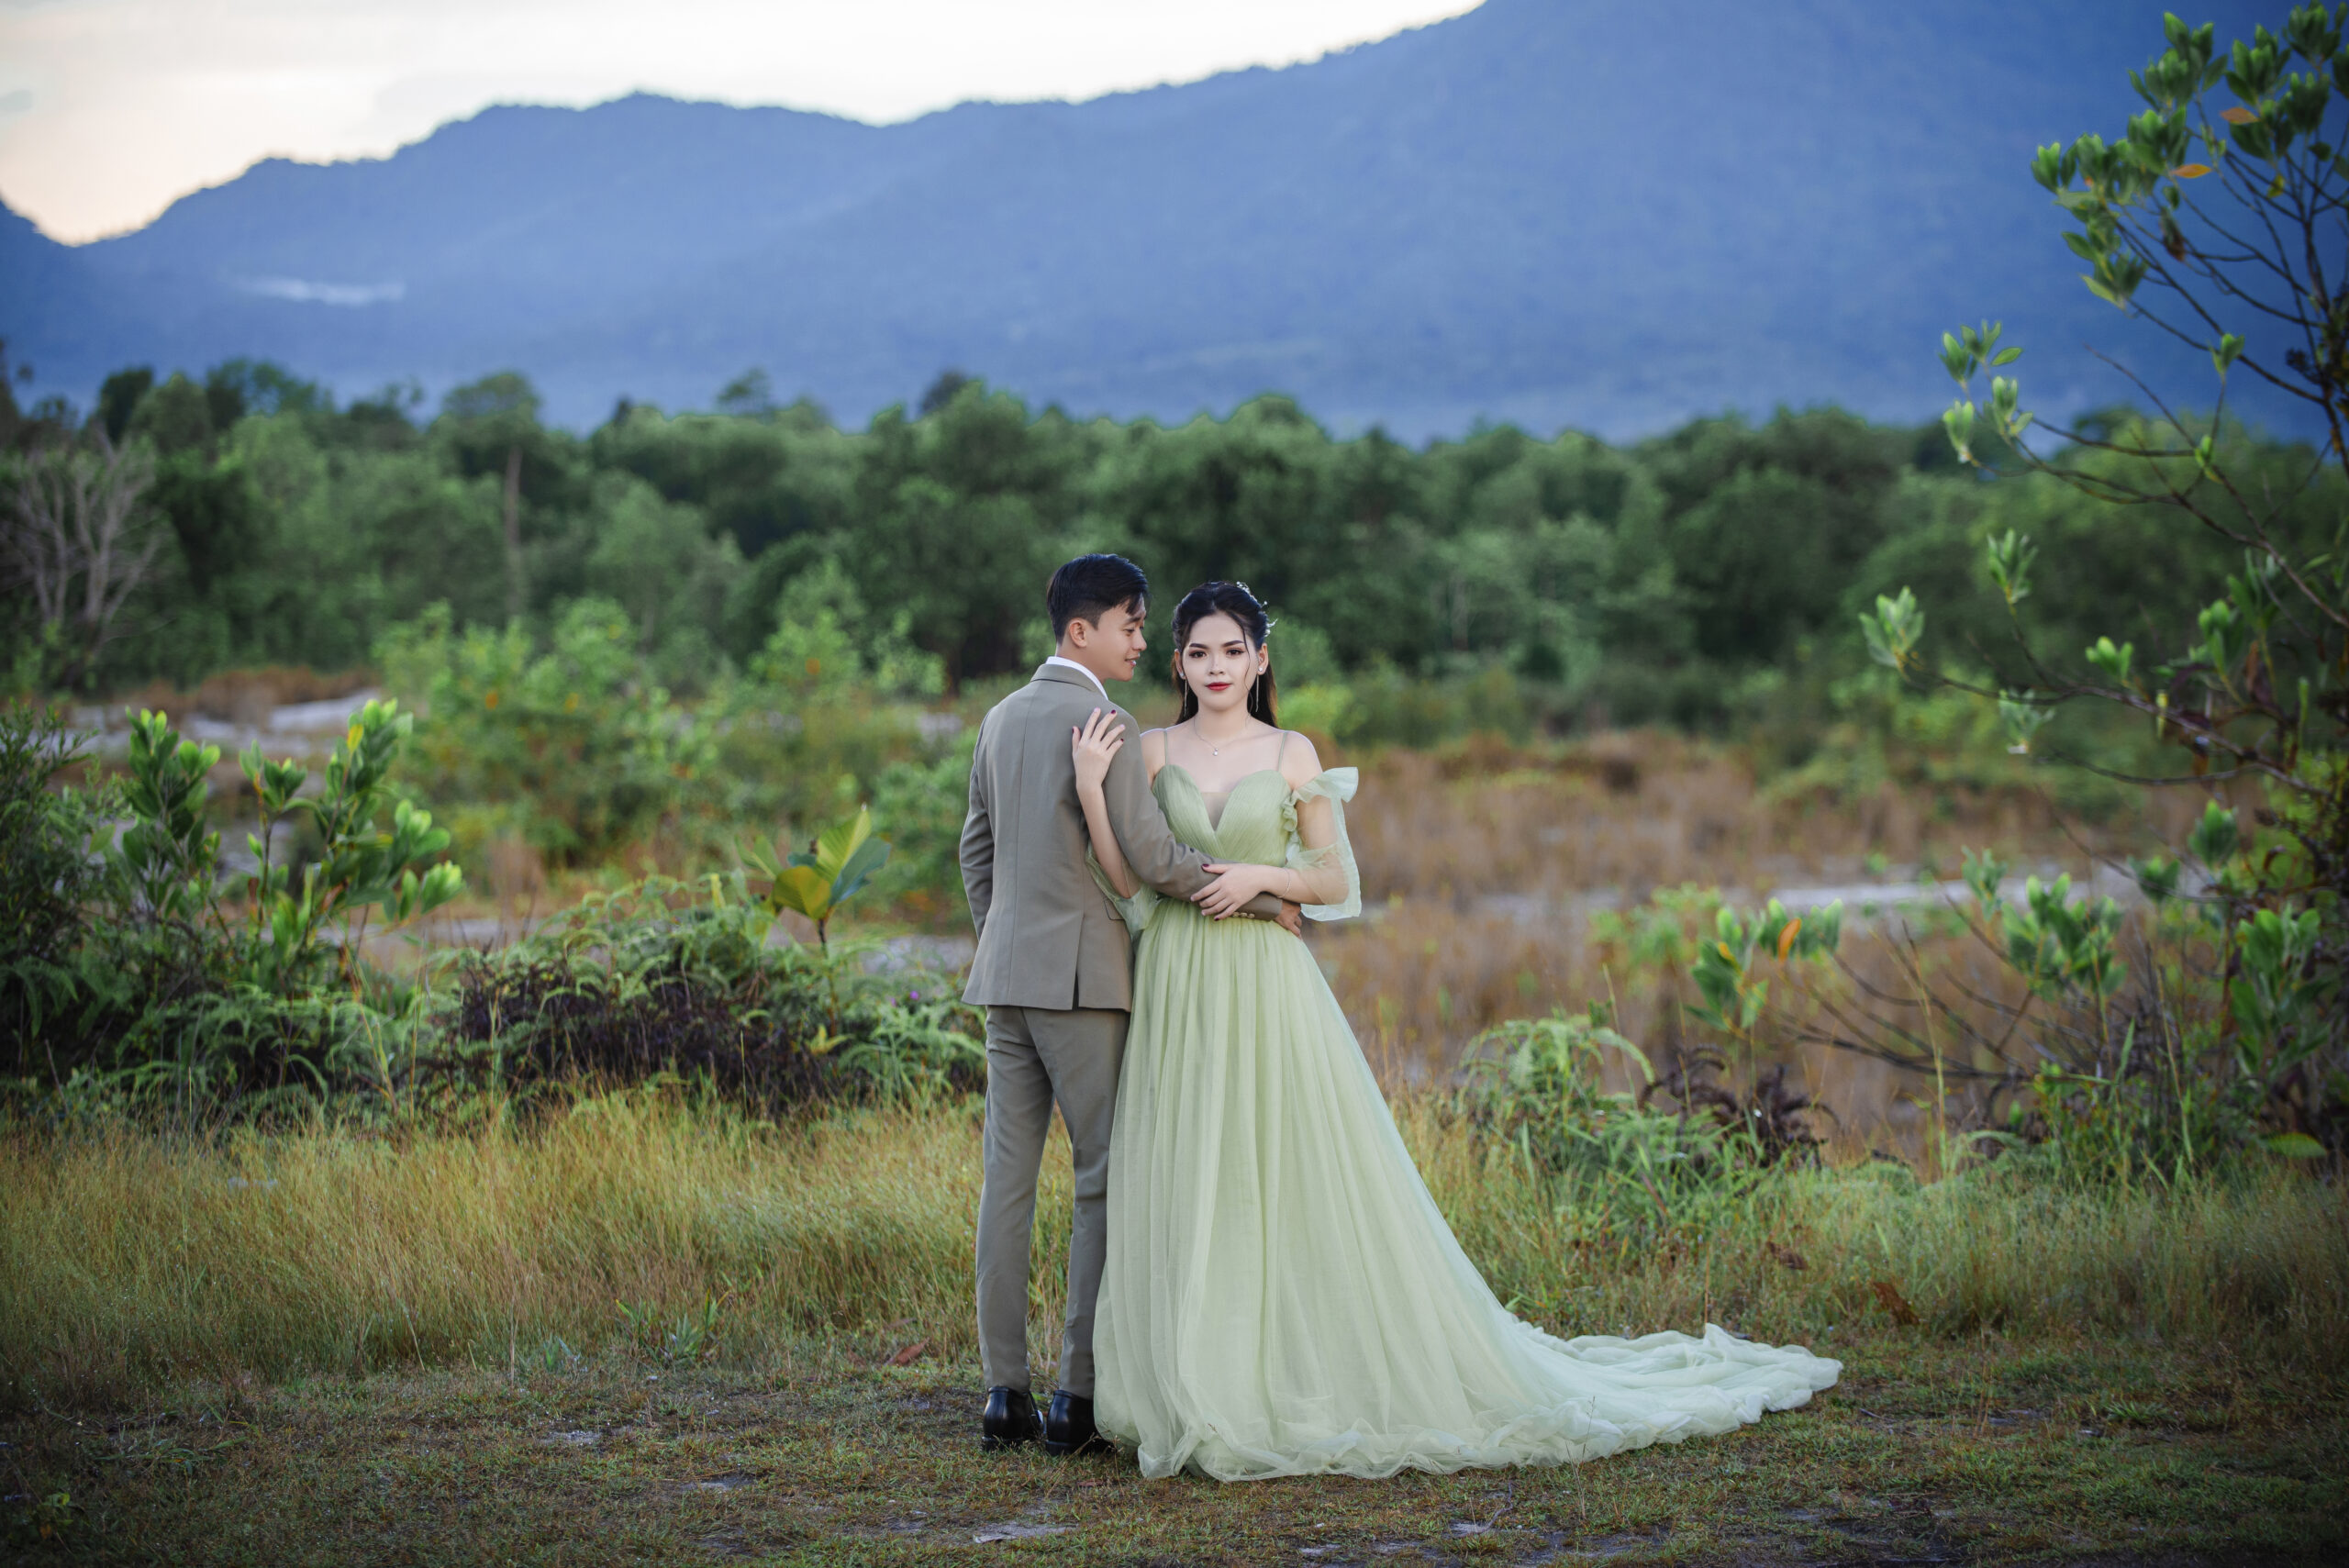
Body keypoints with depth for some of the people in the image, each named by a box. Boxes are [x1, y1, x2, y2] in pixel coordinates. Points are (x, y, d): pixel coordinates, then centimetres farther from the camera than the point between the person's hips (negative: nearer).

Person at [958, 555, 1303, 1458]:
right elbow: (1152, 857, -15)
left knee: (1008, 1178, 6)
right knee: (1103, 1181, -2)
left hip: (1007, 972, 8)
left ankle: (1004, 1393, 8)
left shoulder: (1001, 718, 13)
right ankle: (1078, 1398, -4)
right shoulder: (1100, 721, -12)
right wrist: (1260, 901, -5)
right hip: (1080, 975, -8)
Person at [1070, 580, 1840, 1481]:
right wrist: (1091, 790, -10)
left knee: (1304, 1182, -2)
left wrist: (1263, 876, -12)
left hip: (1270, 988, -1)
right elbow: (1130, 885, 1)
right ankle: (1200, 1396, 11)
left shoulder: (1291, 754, 4)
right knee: (1185, 1193, 2)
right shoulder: (1151, 753, 8)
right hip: (1178, 993, 1)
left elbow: (1336, 883, 5)